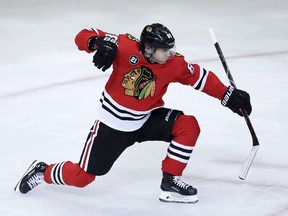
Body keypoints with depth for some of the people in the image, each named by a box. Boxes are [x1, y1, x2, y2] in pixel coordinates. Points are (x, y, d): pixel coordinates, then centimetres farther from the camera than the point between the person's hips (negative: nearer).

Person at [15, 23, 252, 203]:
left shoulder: (174, 65, -17)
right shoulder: (126, 47, -27)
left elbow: (202, 78, -7)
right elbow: (84, 36, -24)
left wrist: (229, 96, -14)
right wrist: (101, 42, -45)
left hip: (147, 119, 4)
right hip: (113, 123, -4)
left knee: (188, 126, -17)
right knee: (81, 177, 0)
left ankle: (170, 181, -4)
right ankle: (43, 172, 31)